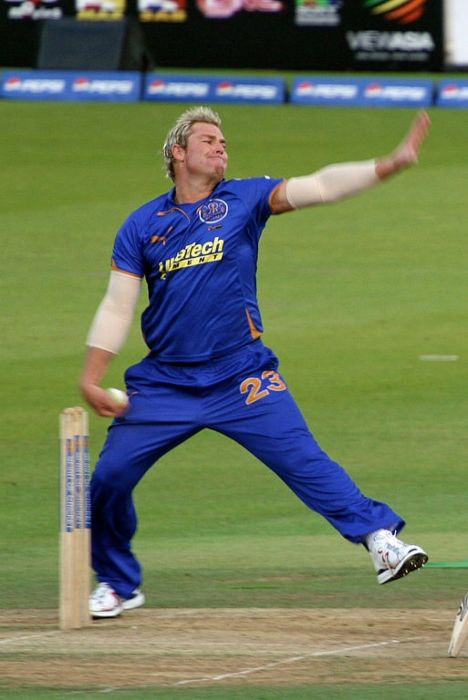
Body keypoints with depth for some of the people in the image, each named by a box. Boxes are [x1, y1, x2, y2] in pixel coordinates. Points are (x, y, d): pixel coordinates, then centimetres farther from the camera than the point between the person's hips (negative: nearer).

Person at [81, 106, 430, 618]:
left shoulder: (243, 199, 5)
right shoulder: (142, 225, 6)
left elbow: (317, 187, -6)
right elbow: (117, 307, 5)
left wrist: (388, 166, -18)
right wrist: (91, 380, -4)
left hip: (242, 379, -1)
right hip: (164, 383, 1)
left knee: (303, 459, -14)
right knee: (109, 477, -1)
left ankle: (381, 538, -15)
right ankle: (118, 584, 19)